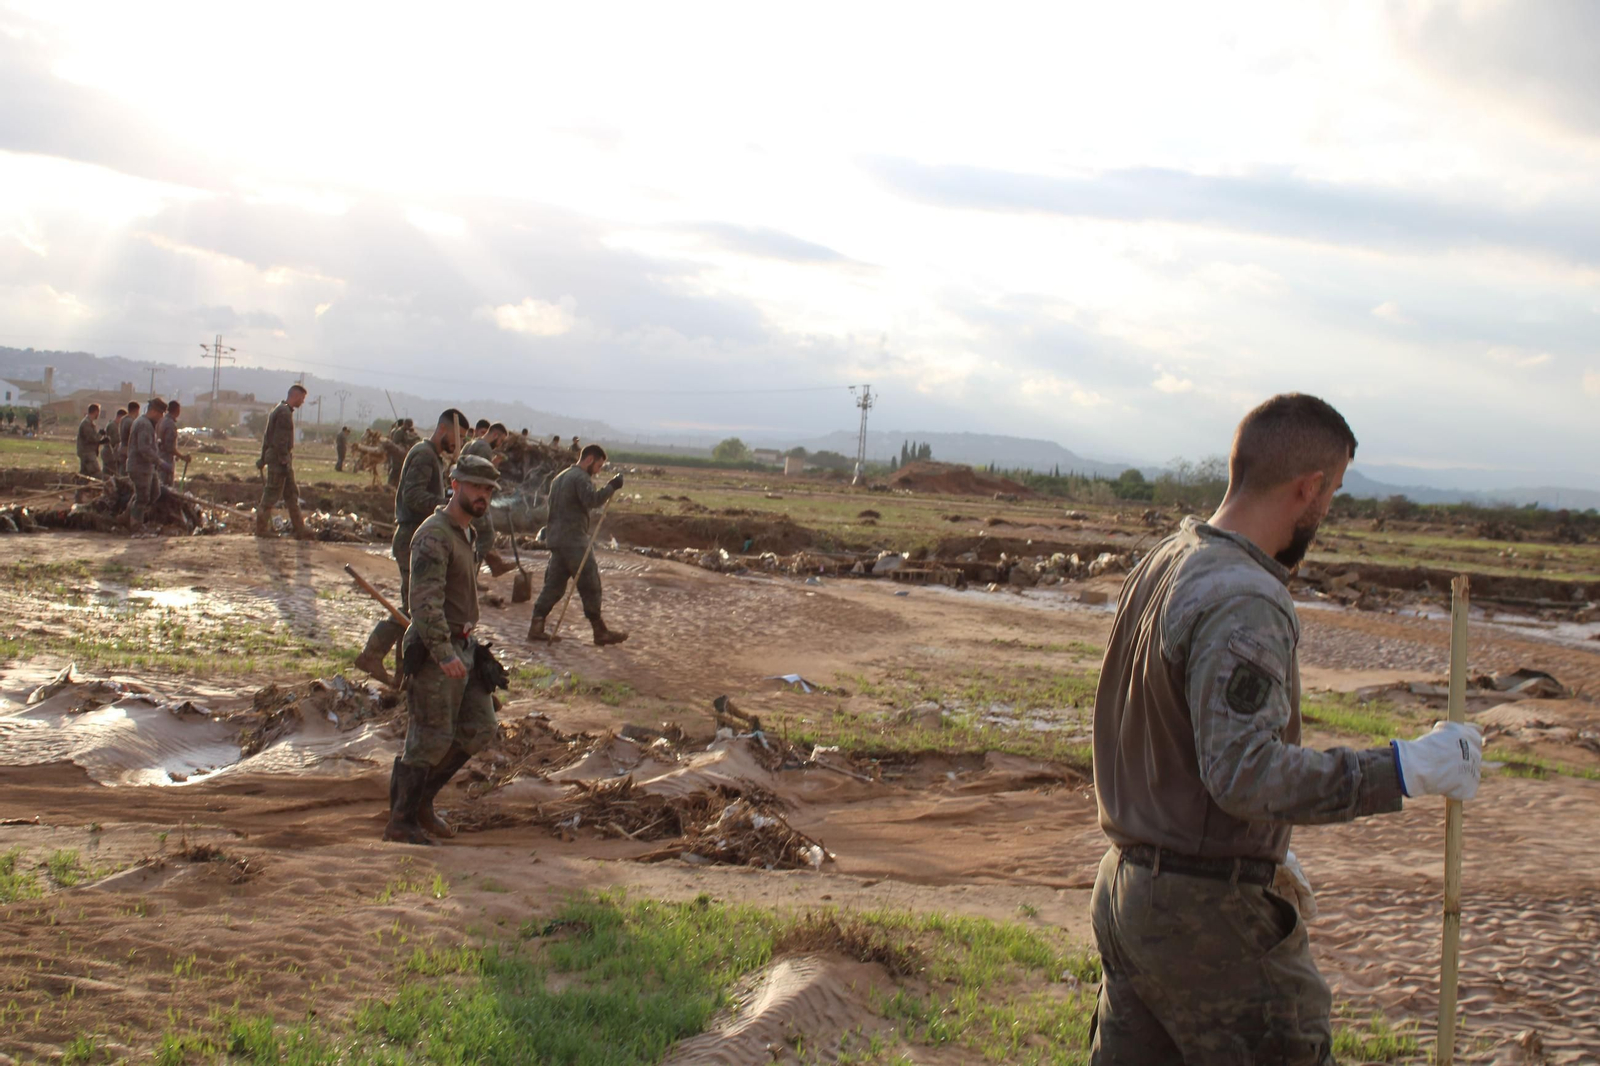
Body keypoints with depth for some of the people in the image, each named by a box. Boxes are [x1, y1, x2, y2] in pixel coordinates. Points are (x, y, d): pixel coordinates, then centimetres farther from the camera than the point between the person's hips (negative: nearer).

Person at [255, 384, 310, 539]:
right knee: (272, 494, -4)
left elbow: (267, 436, 21)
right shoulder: (284, 412, -15)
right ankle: (261, 529, 2)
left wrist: (263, 458, 23)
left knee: (292, 494, 9)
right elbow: (280, 440, -21)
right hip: (279, 458, -10)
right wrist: (284, 461, -20)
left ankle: (299, 529, 10)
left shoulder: (279, 410, 17)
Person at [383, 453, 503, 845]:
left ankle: (422, 799, 22)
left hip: (463, 648, 9)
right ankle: (401, 823, 10)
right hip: (434, 651, -9)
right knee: (430, 740, -3)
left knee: (478, 730, 9)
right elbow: (425, 600, -26)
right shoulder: (434, 535, -17)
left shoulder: (465, 533, 15)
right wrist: (443, 654, -32)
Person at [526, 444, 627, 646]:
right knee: (590, 584, -4)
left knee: (554, 583, 9)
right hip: (574, 540, -10)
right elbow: (591, 500, -26)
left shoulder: (561, 477, 22)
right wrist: (611, 487, -20)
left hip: (556, 538, 10)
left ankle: (536, 626, 2)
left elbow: (552, 507, 25)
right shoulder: (581, 477, -10)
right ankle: (600, 632, -1)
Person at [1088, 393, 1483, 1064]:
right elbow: (1245, 774, -30)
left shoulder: (1163, 563, 8)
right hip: (1205, 908, -9)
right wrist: (1404, 769, -25)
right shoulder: (1242, 603, -21)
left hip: (1126, 885, 9)